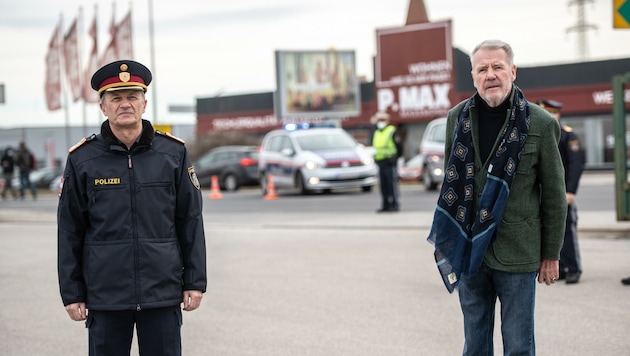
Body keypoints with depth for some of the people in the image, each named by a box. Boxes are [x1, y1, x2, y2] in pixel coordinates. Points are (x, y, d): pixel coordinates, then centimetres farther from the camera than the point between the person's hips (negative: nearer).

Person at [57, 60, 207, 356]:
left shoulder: (173, 153, 3)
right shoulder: (81, 159, 1)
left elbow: (190, 221, 5)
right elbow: (69, 232, 3)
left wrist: (195, 282, 2)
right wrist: (72, 293, 0)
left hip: (163, 294, 1)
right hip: (105, 295, 0)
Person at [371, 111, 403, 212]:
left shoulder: (392, 131, -4)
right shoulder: (376, 133, 18)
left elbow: (399, 144, -4)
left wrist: (396, 156, -3)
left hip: (390, 162, -7)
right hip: (380, 162, 7)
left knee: (392, 184, -7)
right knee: (383, 185, 7)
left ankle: (395, 204, -5)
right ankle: (386, 205, 11)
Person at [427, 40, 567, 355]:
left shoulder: (540, 124, -6)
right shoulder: (458, 117, 5)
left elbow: (554, 195, -1)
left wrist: (551, 254, 0)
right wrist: (447, 238, 12)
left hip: (517, 254, -3)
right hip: (468, 251, 3)